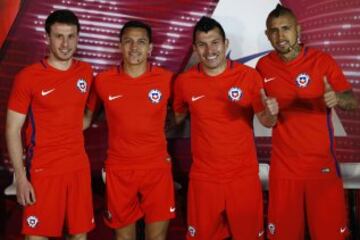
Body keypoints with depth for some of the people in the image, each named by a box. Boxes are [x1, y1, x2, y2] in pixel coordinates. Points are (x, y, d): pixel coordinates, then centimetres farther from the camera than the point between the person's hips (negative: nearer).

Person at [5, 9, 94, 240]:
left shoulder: (86, 72, 3)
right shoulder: (27, 77, -10)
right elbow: (13, 130, -7)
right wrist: (20, 177, -10)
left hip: (79, 166, 4)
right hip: (43, 169, -4)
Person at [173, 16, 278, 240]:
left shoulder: (249, 76, -10)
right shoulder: (184, 81, -6)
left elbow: (266, 121, -6)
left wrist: (271, 113, -27)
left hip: (244, 175, -1)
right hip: (204, 176, 1)